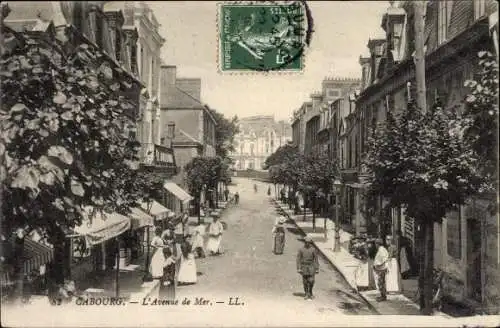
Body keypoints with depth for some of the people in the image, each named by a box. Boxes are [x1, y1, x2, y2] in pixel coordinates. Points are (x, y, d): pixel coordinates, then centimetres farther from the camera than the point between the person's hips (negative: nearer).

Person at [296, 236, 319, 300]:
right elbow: (298, 259, -4)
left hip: (311, 267, 0)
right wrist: (298, 268, -10)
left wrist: (317, 269, -3)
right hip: (304, 267, 0)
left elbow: (316, 259, 0)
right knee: (305, 282, 3)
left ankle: (310, 292, 17)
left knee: (311, 281, -7)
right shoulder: (301, 250, -4)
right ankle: (307, 294, 15)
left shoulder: (313, 249, -3)